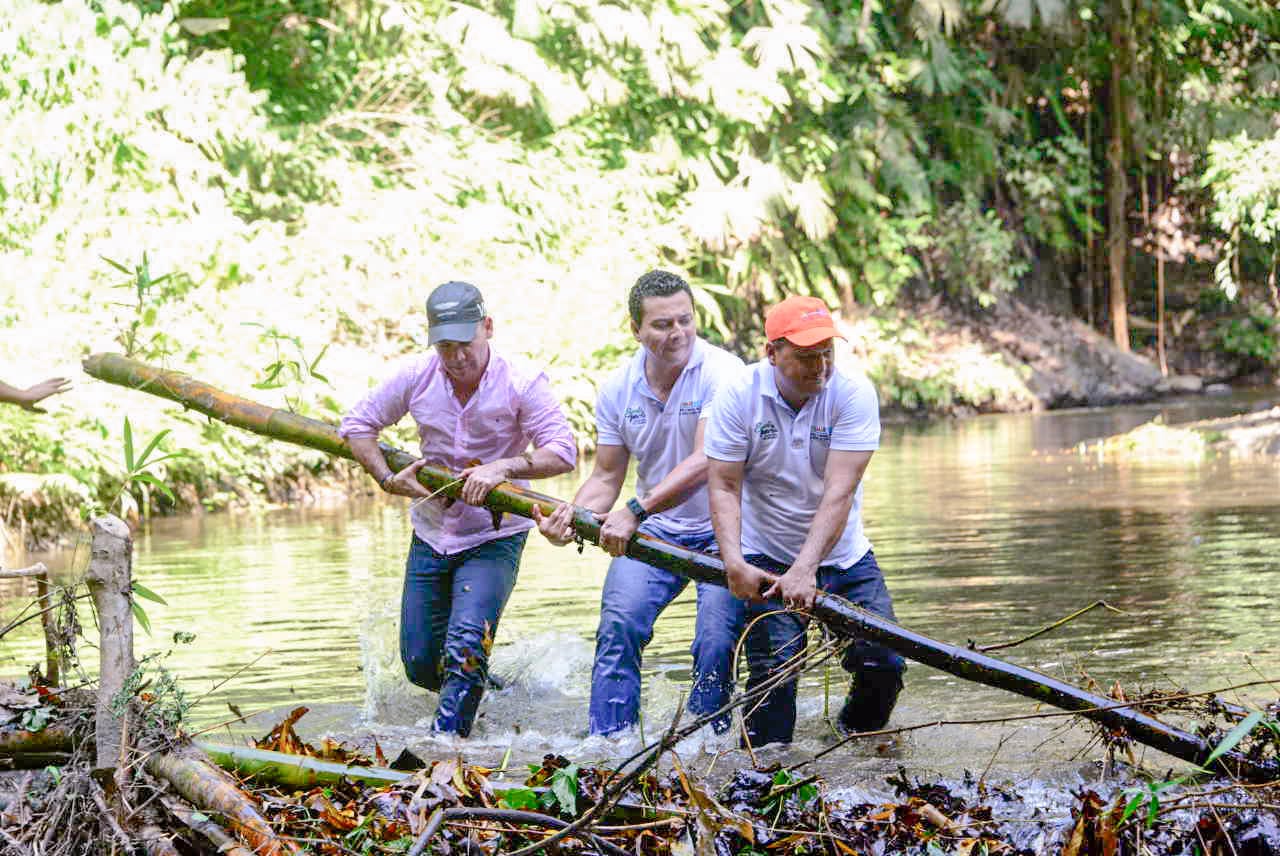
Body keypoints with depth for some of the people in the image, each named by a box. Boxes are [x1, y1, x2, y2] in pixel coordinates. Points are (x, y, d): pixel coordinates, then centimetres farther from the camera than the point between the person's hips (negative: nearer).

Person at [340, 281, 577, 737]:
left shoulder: (523, 383, -16)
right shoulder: (416, 376, -7)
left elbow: (563, 452, -19)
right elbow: (357, 424, 4)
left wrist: (503, 468, -33)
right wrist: (387, 478, -10)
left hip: (494, 538, -4)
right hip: (430, 536, 4)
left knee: (465, 645, -24)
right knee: (421, 665, 8)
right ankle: (481, 686, 39)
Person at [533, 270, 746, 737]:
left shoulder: (722, 374, -18)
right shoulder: (619, 389, 0)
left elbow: (704, 464, -28)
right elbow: (606, 477, 6)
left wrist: (635, 511, -36)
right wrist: (572, 515, -15)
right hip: (654, 529, 4)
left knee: (716, 645, -13)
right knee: (618, 624, -13)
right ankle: (605, 744, -7)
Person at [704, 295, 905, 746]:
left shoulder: (853, 392, -14)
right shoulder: (739, 395, -12)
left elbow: (839, 491, -22)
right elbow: (723, 487, -11)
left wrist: (806, 568, -31)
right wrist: (734, 562, -27)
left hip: (843, 556, 1)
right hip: (766, 560, -1)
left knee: (882, 665, -7)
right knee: (773, 671, -15)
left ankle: (853, 741, 23)